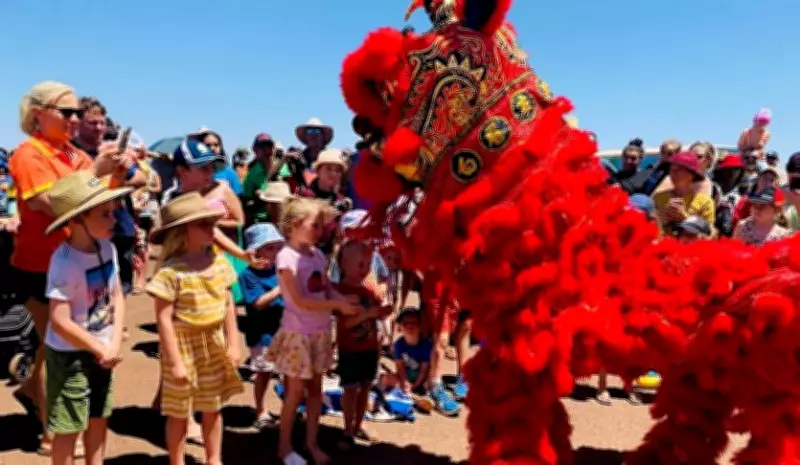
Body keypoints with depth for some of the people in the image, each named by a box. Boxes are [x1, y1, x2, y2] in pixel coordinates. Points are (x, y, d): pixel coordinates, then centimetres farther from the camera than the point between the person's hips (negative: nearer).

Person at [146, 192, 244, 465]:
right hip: (184, 345, -5)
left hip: (215, 344, 6)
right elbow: (163, 318, -20)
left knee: (213, 407, 19)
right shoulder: (171, 271, -20)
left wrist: (233, 344, 5)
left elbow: (228, 305, 5)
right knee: (180, 412, 11)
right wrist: (175, 361, -19)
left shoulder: (219, 261, -2)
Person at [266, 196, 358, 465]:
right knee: (296, 390, 4)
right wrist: (338, 306, -22)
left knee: (315, 388, 14)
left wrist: (350, 306, -14)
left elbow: (329, 291, 5)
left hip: (320, 332, 6)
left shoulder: (318, 255, 5)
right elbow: (300, 301, -21)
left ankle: (312, 442, 29)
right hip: (298, 333, -6)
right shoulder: (287, 257, -17)